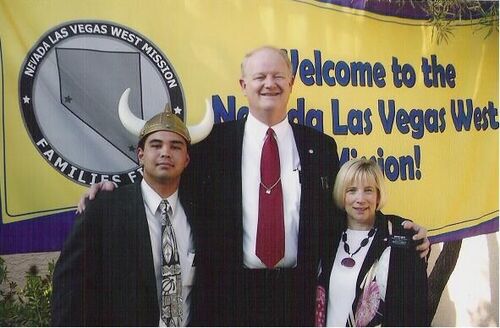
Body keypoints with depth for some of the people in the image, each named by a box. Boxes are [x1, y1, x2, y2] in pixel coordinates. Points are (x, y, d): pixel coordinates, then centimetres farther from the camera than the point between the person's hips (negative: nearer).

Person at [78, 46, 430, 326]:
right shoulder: (215, 140, 0)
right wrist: (115, 188, -6)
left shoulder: (321, 146, 6)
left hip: (299, 293, 2)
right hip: (232, 292, -1)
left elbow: (339, 214, 9)